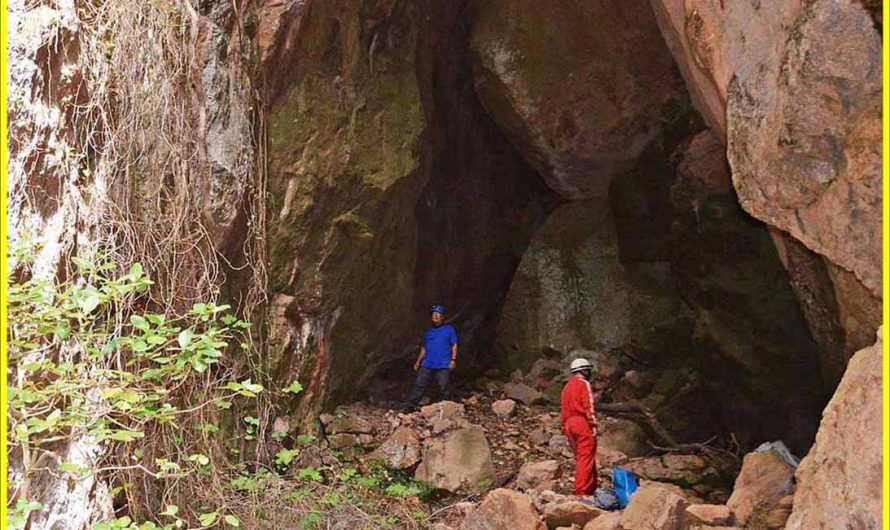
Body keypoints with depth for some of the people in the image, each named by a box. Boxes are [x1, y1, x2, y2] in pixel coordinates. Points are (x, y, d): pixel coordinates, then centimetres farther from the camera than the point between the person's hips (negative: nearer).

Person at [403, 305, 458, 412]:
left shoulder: (449, 329, 6)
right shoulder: (428, 332, 19)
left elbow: (454, 345, 3)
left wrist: (453, 360, -6)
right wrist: (418, 361, 17)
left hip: (443, 366, -4)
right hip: (427, 365, 4)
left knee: (443, 387, -3)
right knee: (419, 385, -2)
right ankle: (410, 407, -1)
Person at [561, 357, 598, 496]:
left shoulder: (567, 387, 19)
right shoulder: (584, 384, -5)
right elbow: (588, 406, -13)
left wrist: (565, 427, 18)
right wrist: (593, 424, -13)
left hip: (569, 424, 8)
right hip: (583, 423, -8)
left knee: (581, 458, 13)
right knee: (586, 459, -6)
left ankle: (592, 488, 18)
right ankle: (582, 491, -9)